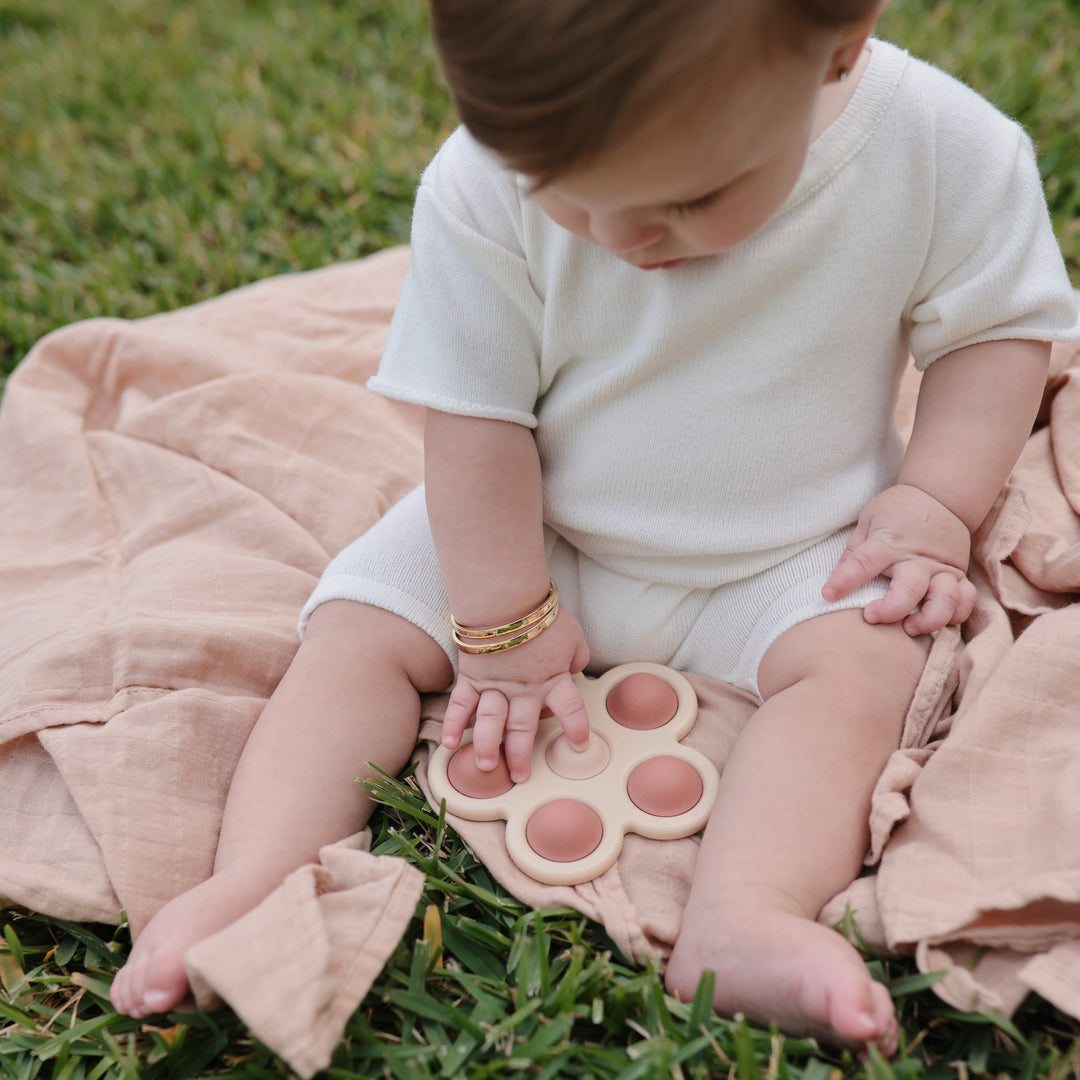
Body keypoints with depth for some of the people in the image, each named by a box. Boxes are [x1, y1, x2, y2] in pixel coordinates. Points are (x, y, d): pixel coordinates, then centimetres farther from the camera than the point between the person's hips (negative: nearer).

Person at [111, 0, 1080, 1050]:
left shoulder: (946, 152, -21)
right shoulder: (482, 188, -24)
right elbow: (477, 412, -17)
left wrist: (933, 512, -17)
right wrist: (501, 623, -14)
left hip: (790, 552, 0)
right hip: (530, 535, 1)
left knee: (861, 660, -27)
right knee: (357, 630, -12)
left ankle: (739, 921, -38)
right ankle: (250, 889, -18)